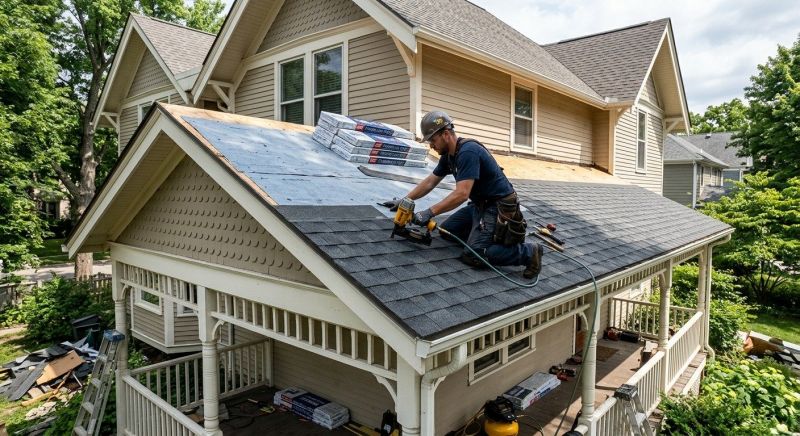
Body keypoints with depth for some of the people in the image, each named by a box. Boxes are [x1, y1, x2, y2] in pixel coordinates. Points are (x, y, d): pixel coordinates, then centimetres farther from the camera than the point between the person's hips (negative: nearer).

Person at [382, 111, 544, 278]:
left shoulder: (468, 152, -24)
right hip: (479, 204, 10)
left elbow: (462, 194, -31)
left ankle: (528, 251, -7)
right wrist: (403, 201, 9)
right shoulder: (448, 155, 5)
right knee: (446, 230, 10)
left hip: (499, 207, -9)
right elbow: (429, 182, 13)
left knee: (473, 256, -19)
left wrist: (430, 213, -29)